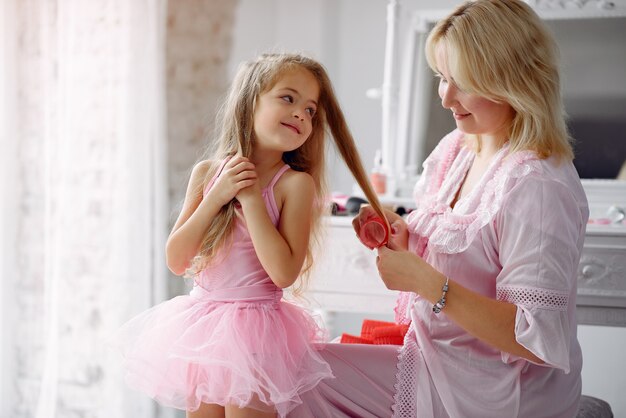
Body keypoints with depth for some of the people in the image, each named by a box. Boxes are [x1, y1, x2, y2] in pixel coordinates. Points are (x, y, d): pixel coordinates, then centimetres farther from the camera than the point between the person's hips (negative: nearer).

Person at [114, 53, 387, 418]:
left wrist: (251, 196, -19)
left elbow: (284, 273, -20)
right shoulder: (207, 172, 0)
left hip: (253, 330, -4)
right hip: (200, 327, 4)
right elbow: (176, 261, -3)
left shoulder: (295, 183, -11)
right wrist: (216, 197, -14)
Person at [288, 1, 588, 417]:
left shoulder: (537, 186, -25)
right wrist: (402, 233, -5)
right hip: (434, 362, 8)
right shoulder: (454, 148, 4)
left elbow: (538, 341, -27)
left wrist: (426, 281, -29)